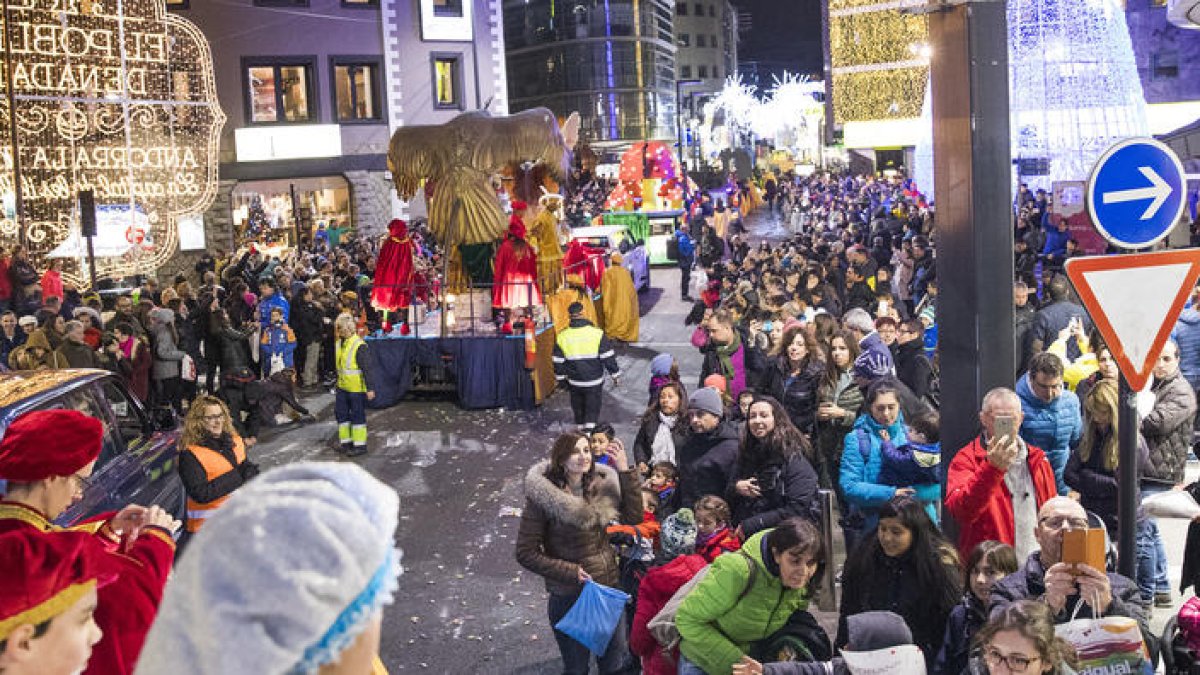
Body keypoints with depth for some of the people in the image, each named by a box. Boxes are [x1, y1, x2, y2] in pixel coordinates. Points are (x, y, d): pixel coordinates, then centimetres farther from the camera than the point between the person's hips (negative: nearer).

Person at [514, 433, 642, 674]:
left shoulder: (602, 483, -3)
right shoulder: (543, 495, -16)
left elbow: (634, 518, -9)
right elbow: (526, 554, -13)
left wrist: (625, 471, -17)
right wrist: (571, 572, -17)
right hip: (568, 597, -4)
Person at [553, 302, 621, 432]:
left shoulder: (562, 337, -6)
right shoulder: (597, 334, -14)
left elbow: (558, 362, 3)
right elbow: (608, 357, -9)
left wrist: (561, 377, 18)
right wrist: (615, 374, 3)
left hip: (574, 382, 2)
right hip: (594, 382, -2)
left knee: (578, 409, 20)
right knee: (592, 411, 7)